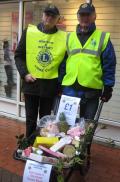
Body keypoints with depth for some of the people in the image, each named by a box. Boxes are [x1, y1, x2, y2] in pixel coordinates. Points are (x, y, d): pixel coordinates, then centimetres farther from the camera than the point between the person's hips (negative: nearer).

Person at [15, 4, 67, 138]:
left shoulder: (64, 37, 0)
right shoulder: (29, 32, 0)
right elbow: (19, 55, 3)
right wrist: (24, 74, -9)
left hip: (50, 85, 0)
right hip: (31, 83, 0)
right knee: (31, 118, 11)